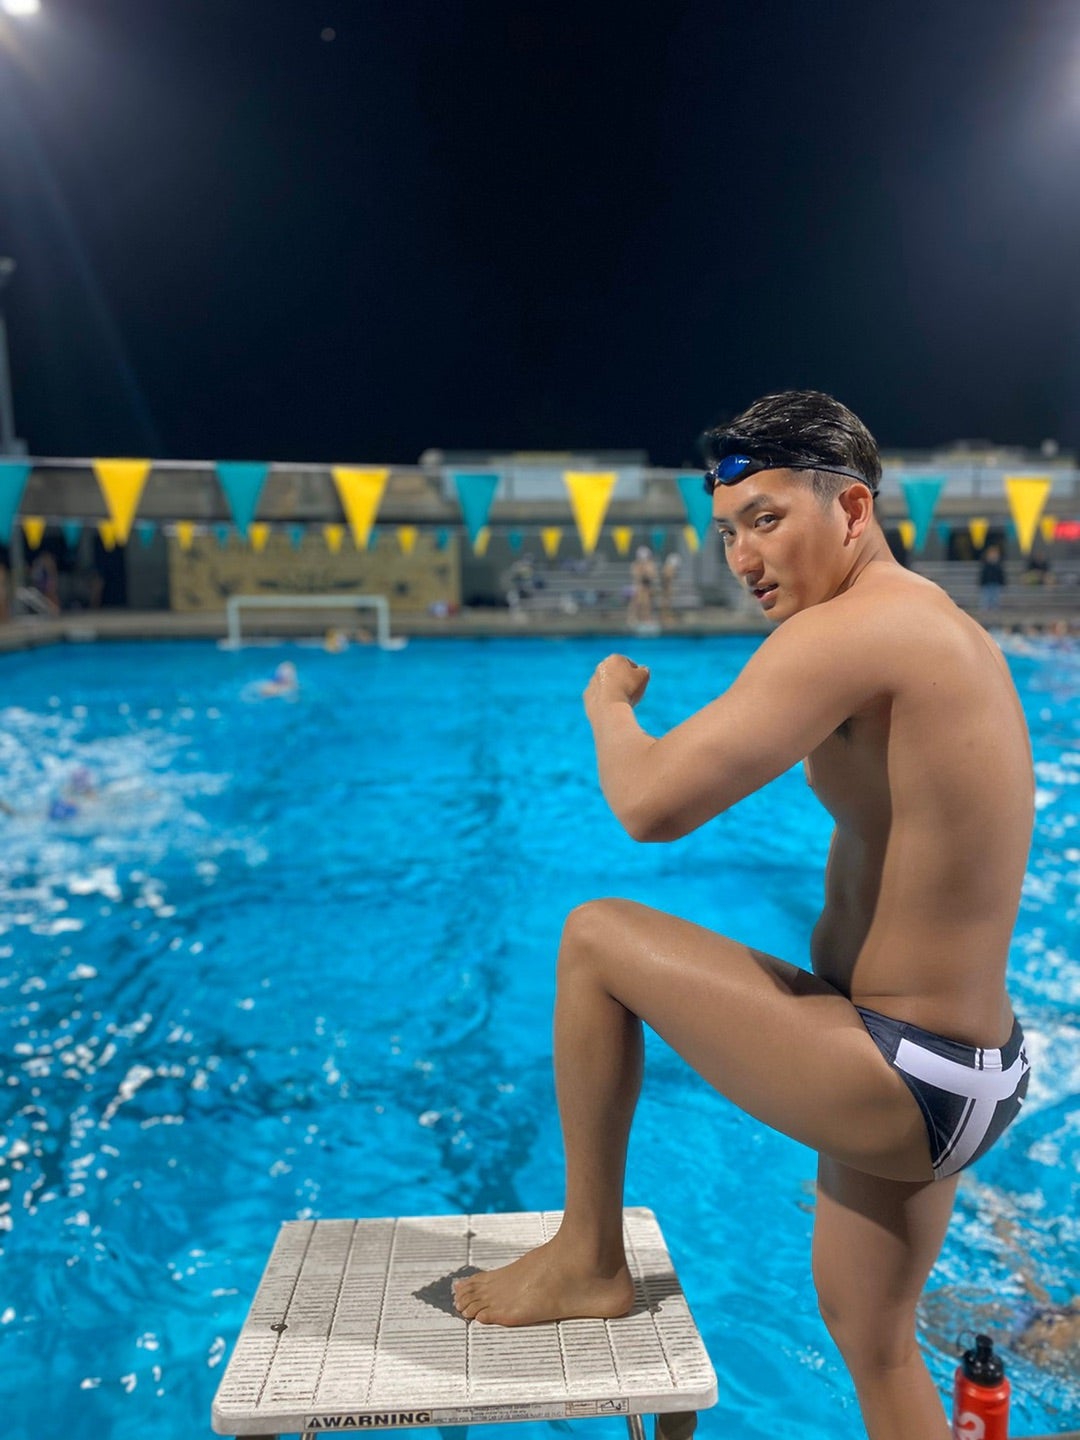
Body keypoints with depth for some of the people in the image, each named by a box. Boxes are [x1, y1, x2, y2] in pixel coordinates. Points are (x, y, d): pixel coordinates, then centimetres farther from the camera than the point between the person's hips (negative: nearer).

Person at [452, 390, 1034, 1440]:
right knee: (876, 1347, 26)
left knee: (593, 937, -3)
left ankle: (588, 1259, 14)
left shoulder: (847, 634, -21)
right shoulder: (946, 631, 9)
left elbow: (650, 805, -26)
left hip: (902, 1085, -9)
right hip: (965, 1075, 9)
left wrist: (608, 703, -7)